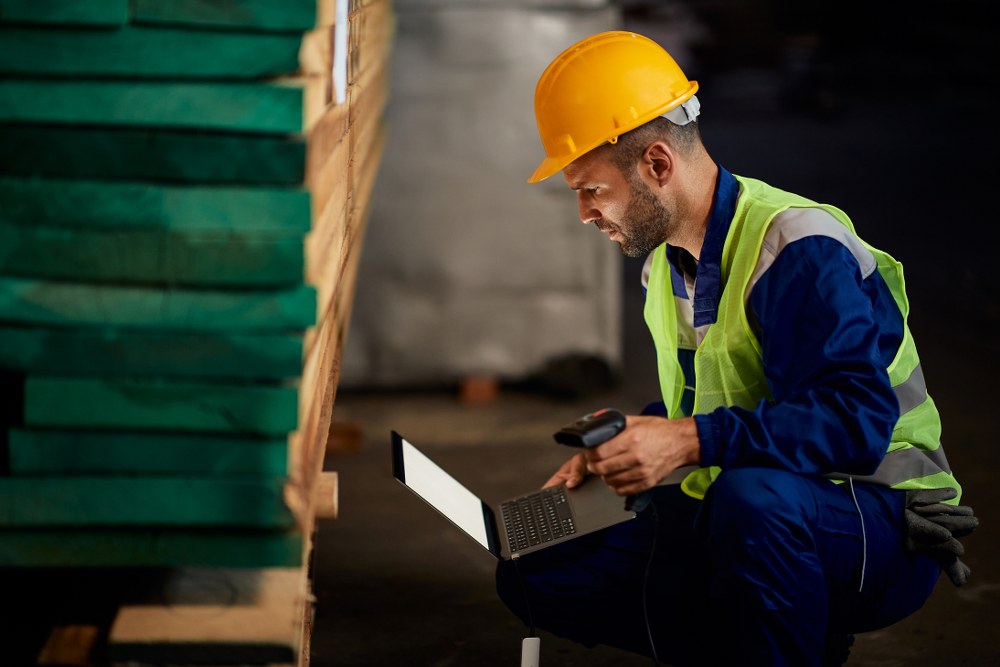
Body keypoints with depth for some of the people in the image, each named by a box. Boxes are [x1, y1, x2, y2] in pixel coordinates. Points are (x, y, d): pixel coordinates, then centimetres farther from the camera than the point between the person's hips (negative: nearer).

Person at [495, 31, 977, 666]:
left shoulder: (799, 249, -19)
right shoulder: (666, 263, 10)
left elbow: (857, 420, -29)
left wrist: (695, 442, -35)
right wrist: (617, 448, 2)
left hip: (883, 529, -9)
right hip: (730, 519, 9)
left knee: (751, 493, -43)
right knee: (532, 576, 0)